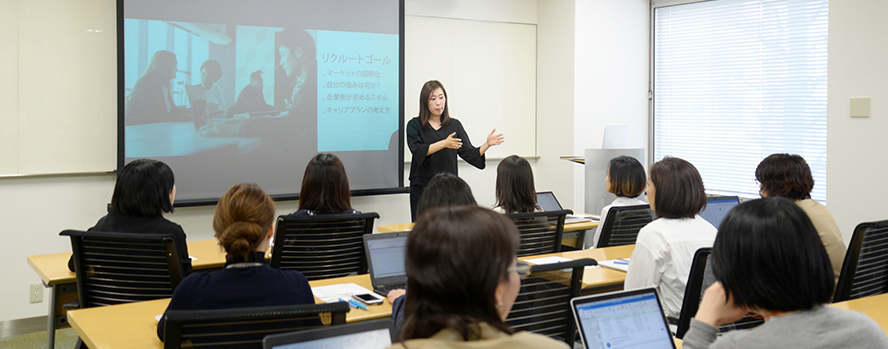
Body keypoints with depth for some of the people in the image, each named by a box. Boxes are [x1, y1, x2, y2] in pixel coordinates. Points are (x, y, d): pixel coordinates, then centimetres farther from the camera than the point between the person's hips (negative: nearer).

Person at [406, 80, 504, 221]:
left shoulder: (454, 125, 11)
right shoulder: (414, 125, 3)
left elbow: (470, 154, 7)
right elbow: (418, 151, -13)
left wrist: (487, 144, -9)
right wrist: (444, 143, -23)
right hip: (422, 187, -2)